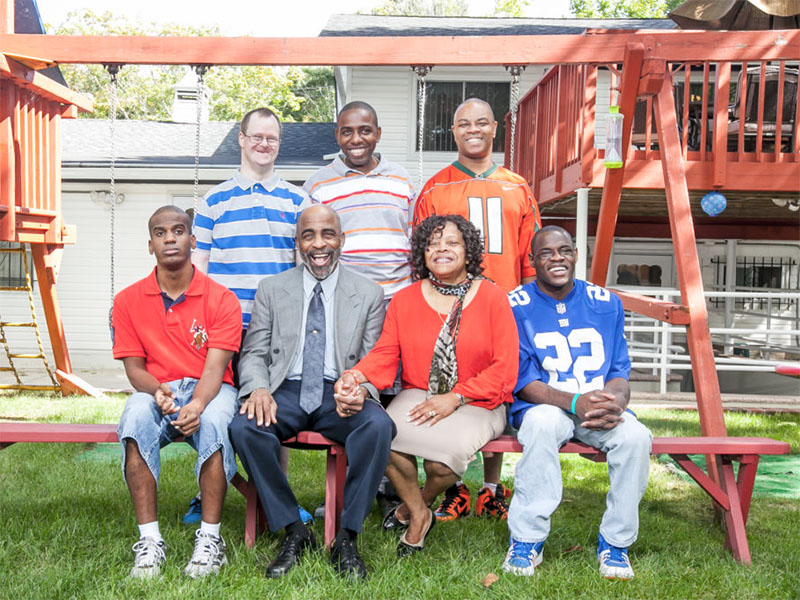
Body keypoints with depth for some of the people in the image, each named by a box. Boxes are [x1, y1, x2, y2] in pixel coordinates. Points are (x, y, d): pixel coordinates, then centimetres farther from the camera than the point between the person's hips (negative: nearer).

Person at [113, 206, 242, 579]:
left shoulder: (221, 299, -3)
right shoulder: (128, 301, 5)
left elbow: (215, 367, -11)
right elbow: (134, 368, 3)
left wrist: (196, 404, -32)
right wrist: (157, 390, -20)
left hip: (210, 390, -1)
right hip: (155, 391, 2)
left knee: (213, 422, -36)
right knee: (136, 417, -34)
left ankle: (210, 538, -26)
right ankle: (149, 540, -29)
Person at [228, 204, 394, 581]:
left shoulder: (368, 295, 9)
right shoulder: (271, 290, 11)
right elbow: (254, 353, 8)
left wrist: (359, 391, -18)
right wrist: (258, 388, -15)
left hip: (340, 396, -1)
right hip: (286, 391, 1)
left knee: (379, 425, -33)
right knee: (243, 426, -30)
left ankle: (346, 538, -17)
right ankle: (293, 531, -13)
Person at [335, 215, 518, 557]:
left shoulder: (492, 298, 0)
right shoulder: (405, 299, 10)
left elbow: (505, 369, -5)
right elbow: (385, 354, 3)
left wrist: (455, 398, -16)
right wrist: (358, 375, -20)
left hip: (476, 404, -2)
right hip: (418, 398, 3)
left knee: (450, 447, -31)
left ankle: (416, 505, 7)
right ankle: (419, 516, 1)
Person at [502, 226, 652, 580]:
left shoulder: (606, 304, 7)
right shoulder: (516, 306, -3)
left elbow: (620, 372, 6)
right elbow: (522, 382, -8)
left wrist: (615, 402, -20)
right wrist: (575, 402, -25)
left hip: (601, 408, 3)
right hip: (544, 405, -3)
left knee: (635, 435, -28)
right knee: (543, 422, -37)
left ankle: (615, 542, -8)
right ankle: (526, 539, -22)